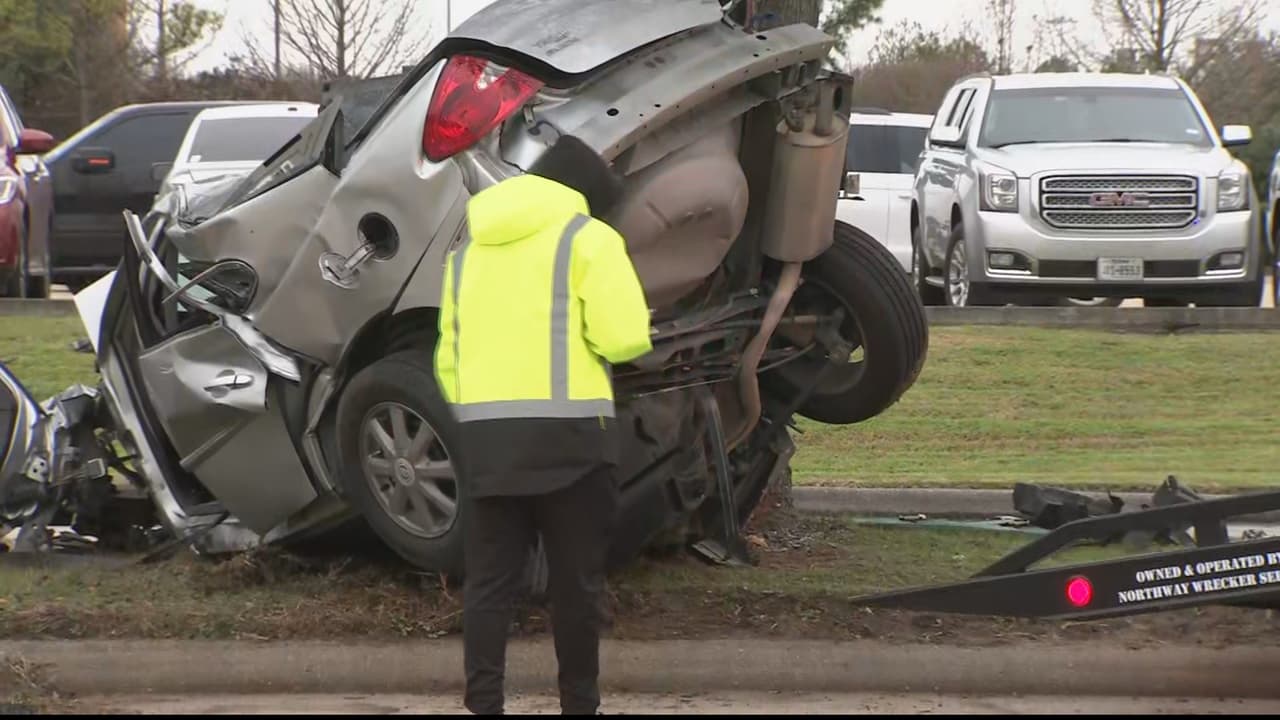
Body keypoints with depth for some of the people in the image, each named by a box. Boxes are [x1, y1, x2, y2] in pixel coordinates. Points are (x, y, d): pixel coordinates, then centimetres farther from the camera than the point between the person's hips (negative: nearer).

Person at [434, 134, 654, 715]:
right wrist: (639, 328, 12)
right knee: (575, 579, 6)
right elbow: (621, 337, -9)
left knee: (489, 580, 6)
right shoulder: (586, 237, 1)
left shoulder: (468, 248, 20)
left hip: (483, 432, 5)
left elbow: (448, 358, 17)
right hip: (567, 428, -4)